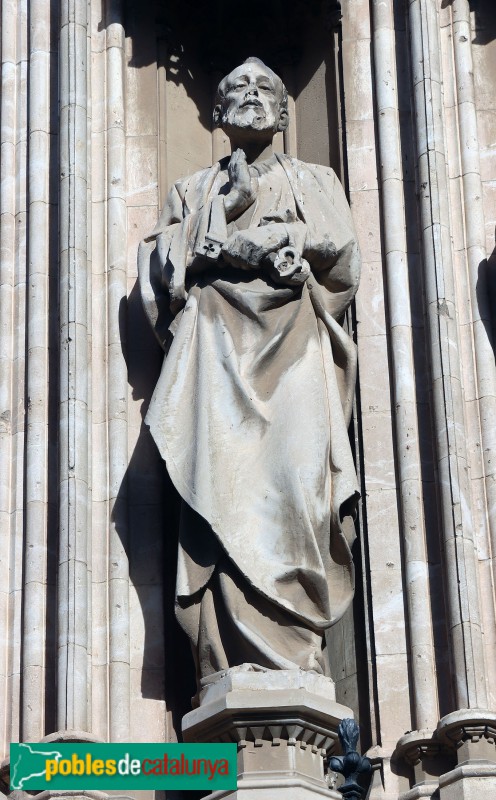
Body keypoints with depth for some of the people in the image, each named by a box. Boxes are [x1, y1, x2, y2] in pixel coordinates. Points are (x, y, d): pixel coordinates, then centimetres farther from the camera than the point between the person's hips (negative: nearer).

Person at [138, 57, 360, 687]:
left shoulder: (313, 182, 23)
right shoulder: (192, 189, 25)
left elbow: (337, 247, 3)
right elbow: (164, 263, 8)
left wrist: (226, 241, 1)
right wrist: (277, 242, 1)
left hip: (293, 350, 0)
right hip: (214, 348, 0)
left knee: (292, 480, -18)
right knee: (221, 487, -17)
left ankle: (289, 657, -24)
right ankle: (232, 675, -25)